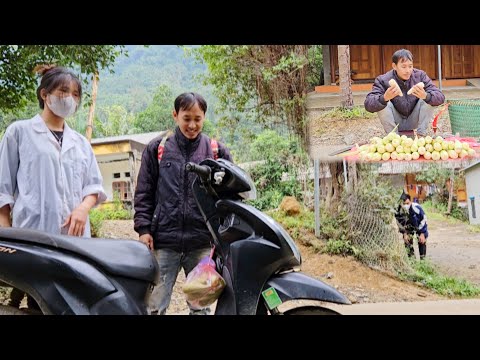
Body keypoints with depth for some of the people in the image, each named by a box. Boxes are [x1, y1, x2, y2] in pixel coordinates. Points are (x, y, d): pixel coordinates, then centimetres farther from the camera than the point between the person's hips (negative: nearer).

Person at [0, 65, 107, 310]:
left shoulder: (80, 142, 19)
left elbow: (94, 186, 16)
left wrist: (83, 208, -5)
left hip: (75, 236, 4)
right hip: (33, 234, -4)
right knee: (37, 302, -4)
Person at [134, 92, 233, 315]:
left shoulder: (217, 151, 8)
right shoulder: (157, 148, 7)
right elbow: (144, 193, 7)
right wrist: (143, 228, -2)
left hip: (203, 243, 1)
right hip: (164, 241, 0)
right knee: (154, 306, 2)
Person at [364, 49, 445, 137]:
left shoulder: (420, 75, -12)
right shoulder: (383, 80, -18)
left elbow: (440, 97, -20)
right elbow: (368, 105, -31)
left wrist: (426, 96, -44)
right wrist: (384, 98, -52)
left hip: (414, 121, 2)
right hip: (395, 122, -1)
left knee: (429, 98, -20)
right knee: (381, 102, -26)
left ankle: (421, 135, -12)